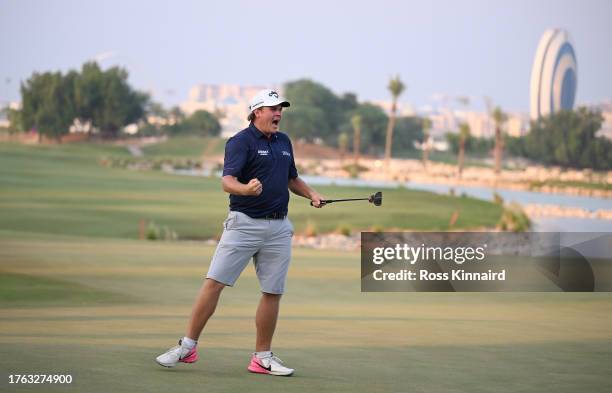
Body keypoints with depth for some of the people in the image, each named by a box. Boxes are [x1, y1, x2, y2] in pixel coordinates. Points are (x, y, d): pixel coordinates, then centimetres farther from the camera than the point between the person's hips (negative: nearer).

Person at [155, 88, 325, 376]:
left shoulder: (284, 142, 14)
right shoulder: (241, 141, -8)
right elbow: (227, 181, -21)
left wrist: (312, 194, 12)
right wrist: (246, 188, -41)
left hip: (278, 228, 6)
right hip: (244, 223, -6)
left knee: (273, 292, 4)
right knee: (214, 283, -9)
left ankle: (262, 357, 14)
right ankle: (188, 346, -1)